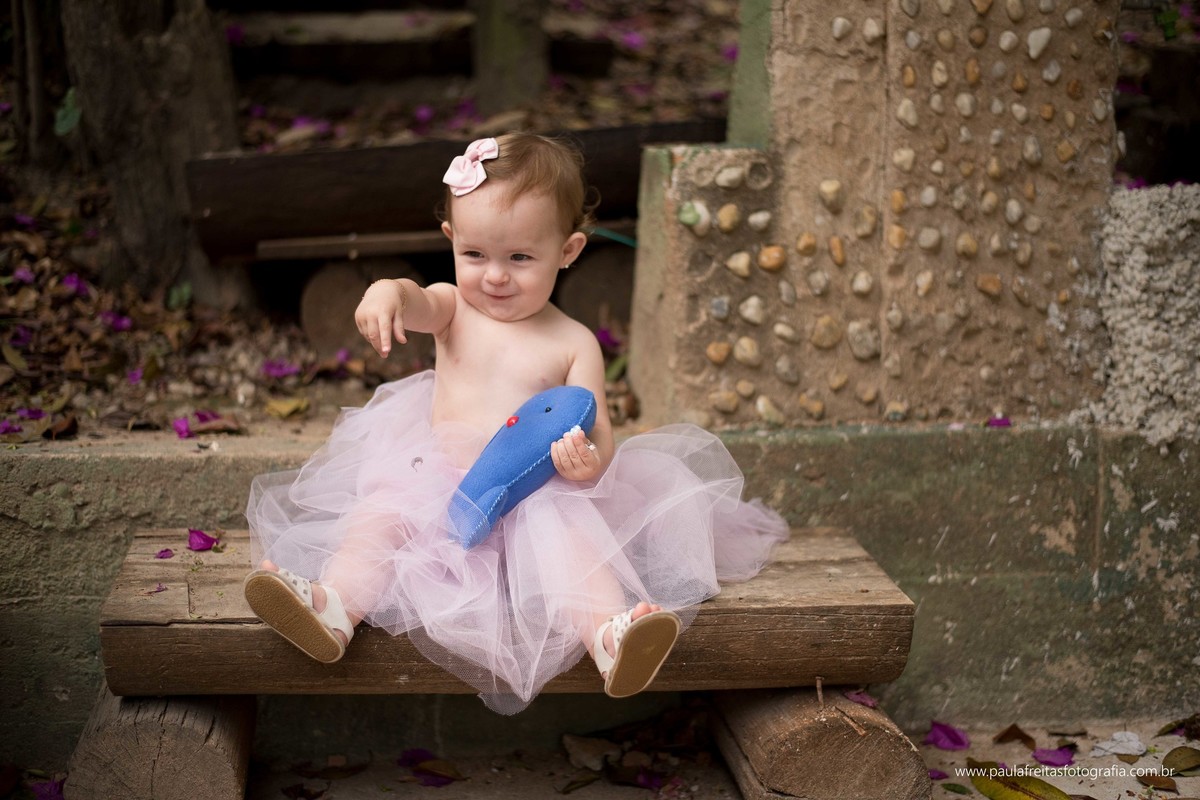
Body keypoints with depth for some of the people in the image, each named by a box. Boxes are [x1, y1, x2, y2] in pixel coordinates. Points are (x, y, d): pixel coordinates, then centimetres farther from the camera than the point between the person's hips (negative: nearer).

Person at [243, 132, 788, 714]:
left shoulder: (573, 344, 3)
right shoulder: (453, 309, 9)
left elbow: (598, 437, -3)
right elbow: (418, 301, -16)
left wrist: (588, 460, -29)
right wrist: (386, 292, -42)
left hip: (537, 496, -2)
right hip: (436, 478, 3)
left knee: (566, 532, -31)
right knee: (380, 509, -23)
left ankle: (609, 636, -53)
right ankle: (334, 607, -44)